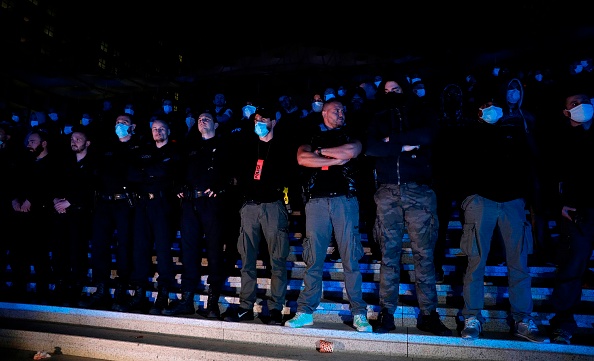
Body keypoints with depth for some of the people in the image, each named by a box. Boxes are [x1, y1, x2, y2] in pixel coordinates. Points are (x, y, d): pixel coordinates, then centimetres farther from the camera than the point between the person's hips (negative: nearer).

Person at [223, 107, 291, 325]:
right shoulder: (248, 145, 17)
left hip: (273, 206, -4)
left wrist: (279, 189, -10)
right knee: (247, 259, 5)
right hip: (250, 205, 4)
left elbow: (291, 172, -3)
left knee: (277, 259, -3)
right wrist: (243, 190, 6)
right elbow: (238, 170, 18)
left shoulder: (283, 146, 6)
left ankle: (275, 309, 4)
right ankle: (246, 307, 13)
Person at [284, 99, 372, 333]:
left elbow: (352, 151, -5)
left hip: (345, 198, 0)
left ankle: (359, 313, 7)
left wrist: (321, 152, 3)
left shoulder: (349, 134, 18)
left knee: (351, 257, -1)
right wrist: (335, 159, -4)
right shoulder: (311, 136, 19)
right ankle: (305, 312, 9)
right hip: (316, 200, 1)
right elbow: (302, 159, -1)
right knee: (313, 259, 1)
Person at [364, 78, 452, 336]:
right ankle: (386, 314, 8)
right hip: (388, 191, 1)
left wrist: (392, 140, -4)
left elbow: (426, 135, -8)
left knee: (424, 253, 0)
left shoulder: (421, 113, 14)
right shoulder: (379, 119, 18)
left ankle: (428, 314, 9)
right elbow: (370, 147, -1)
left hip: (419, 190, -1)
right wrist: (404, 145, -8)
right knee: (389, 253, 2)